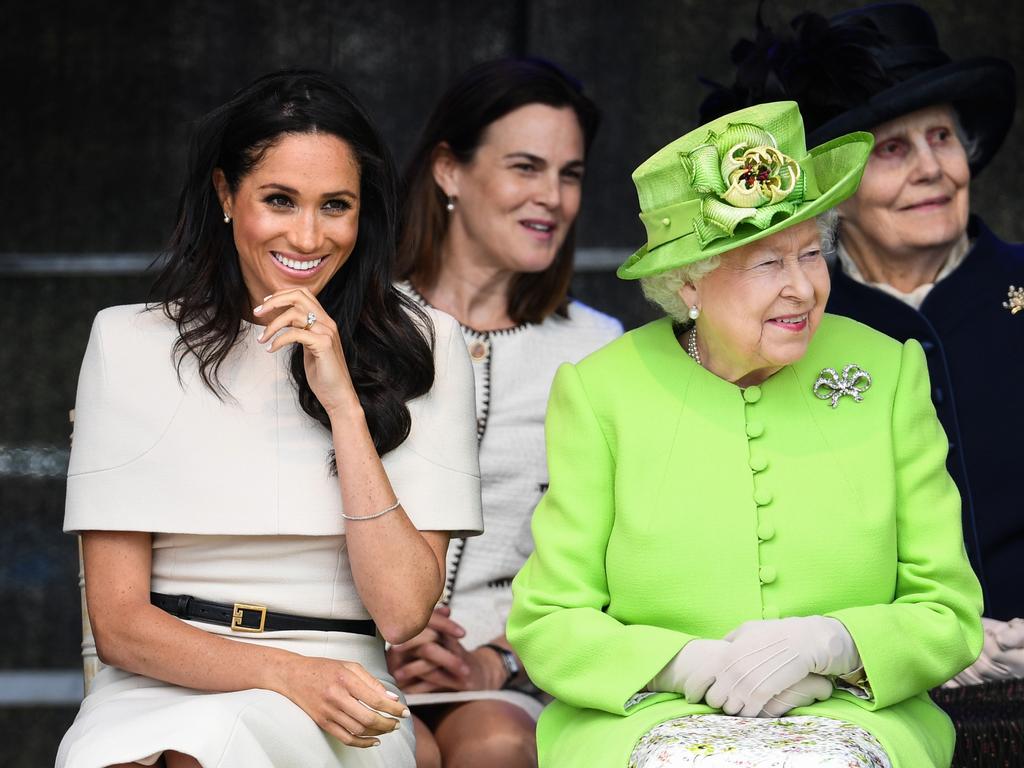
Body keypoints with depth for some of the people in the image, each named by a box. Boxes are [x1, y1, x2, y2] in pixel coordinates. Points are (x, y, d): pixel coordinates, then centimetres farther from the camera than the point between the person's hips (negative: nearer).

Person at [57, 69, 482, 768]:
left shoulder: (420, 345, 7)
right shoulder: (131, 343, 7)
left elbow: (404, 613, -3)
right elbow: (118, 620, 1)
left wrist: (344, 401, -9)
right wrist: (287, 674, -16)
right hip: (158, 688, 1)